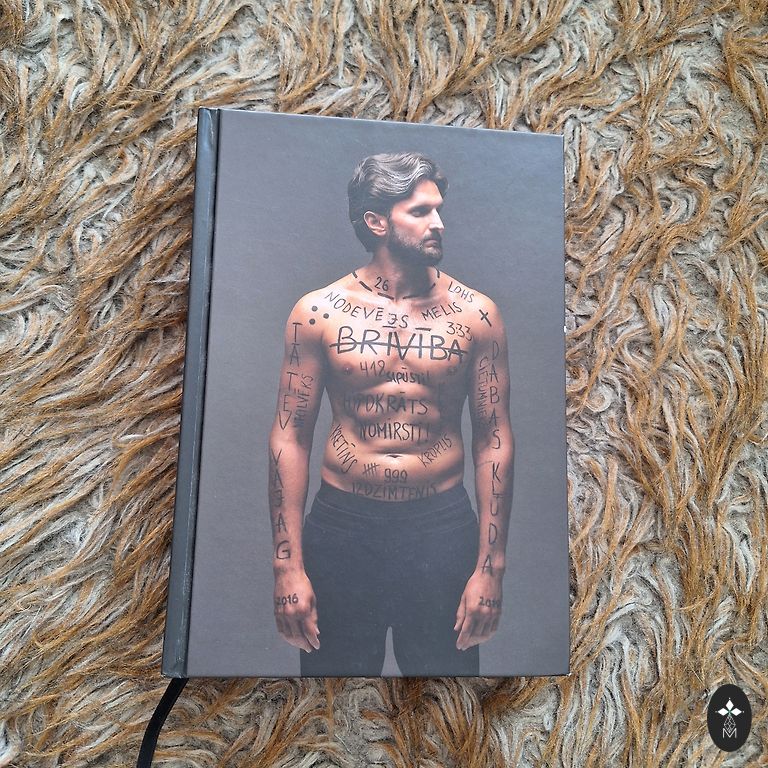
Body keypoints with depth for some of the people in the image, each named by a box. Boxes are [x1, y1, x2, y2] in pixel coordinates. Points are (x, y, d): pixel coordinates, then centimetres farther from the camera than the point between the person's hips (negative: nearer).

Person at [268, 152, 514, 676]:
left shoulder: (476, 314, -3)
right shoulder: (318, 312, -4)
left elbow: (494, 439, -1)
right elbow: (290, 438, -2)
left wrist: (491, 565, -3)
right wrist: (288, 563, -5)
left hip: (442, 525, 1)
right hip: (342, 525, 0)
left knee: (446, 664, 16)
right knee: (334, 664, 16)